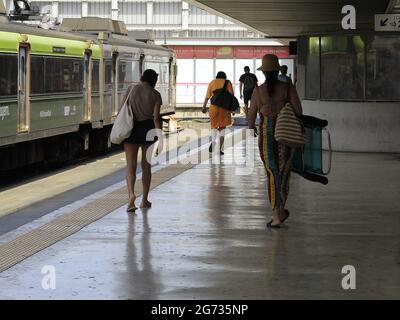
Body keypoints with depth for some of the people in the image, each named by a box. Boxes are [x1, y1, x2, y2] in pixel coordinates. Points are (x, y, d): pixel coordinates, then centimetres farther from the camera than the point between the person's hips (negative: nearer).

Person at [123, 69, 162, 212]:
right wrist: (160, 138, -9)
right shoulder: (155, 94, -3)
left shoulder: (131, 89, 1)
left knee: (131, 166, -1)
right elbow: (156, 118, -9)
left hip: (131, 129, 0)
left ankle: (131, 194, -25)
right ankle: (144, 200, 19)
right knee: (146, 166, 12)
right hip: (148, 129, 0)